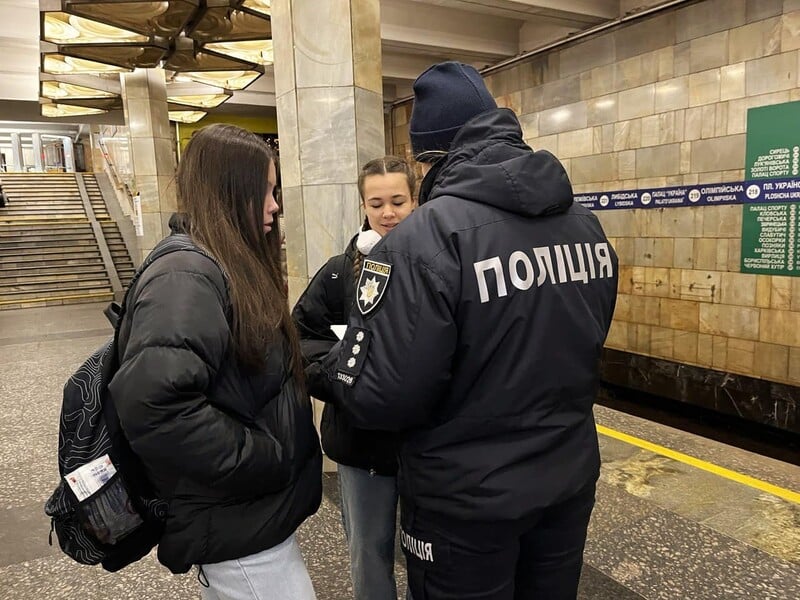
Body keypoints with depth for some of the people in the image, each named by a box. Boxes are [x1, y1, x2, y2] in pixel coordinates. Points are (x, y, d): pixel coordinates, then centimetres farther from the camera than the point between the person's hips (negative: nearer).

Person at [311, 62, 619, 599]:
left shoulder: (430, 236, -24)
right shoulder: (587, 223, 0)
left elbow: (379, 396, -25)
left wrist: (330, 362, -5)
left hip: (469, 499, -6)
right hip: (571, 478, 7)